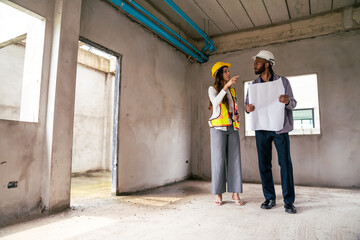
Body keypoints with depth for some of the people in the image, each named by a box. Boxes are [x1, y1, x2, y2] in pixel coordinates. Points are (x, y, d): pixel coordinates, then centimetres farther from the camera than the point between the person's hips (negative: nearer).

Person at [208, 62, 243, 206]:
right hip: (218, 128, -4)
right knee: (218, 160, -5)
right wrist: (226, 85, -25)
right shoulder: (213, 89, 4)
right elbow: (216, 102, -18)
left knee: (234, 160, -1)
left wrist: (237, 116, 2)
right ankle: (218, 195, 2)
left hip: (232, 128, 5)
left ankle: (235, 194, 4)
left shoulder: (233, 90, 20)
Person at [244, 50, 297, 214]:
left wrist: (288, 101, -23)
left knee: (285, 163, -3)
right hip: (262, 129, 3)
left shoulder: (282, 81, 4)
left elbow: (293, 104, 1)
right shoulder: (254, 85, 12)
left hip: (280, 127, -2)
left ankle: (289, 201, 7)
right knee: (264, 164, 4)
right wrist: (247, 108, -14)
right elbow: (247, 103, 11)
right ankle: (270, 198, 16)